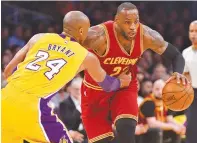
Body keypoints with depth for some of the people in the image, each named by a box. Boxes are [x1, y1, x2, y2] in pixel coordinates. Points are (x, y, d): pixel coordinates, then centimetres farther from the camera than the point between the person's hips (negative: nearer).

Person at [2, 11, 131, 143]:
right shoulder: (87, 57, 14)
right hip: (31, 107, -4)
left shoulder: (39, 38, 18)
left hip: (5, 100, 4)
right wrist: (123, 81, 55)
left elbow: (8, 71, 18)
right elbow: (107, 85, 33)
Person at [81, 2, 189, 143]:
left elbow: (176, 55, -7)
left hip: (125, 87, 2)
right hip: (96, 90, -2)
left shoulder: (146, 36, -20)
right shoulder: (99, 36, -33)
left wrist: (178, 73, -26)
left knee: (126, 129, -23)